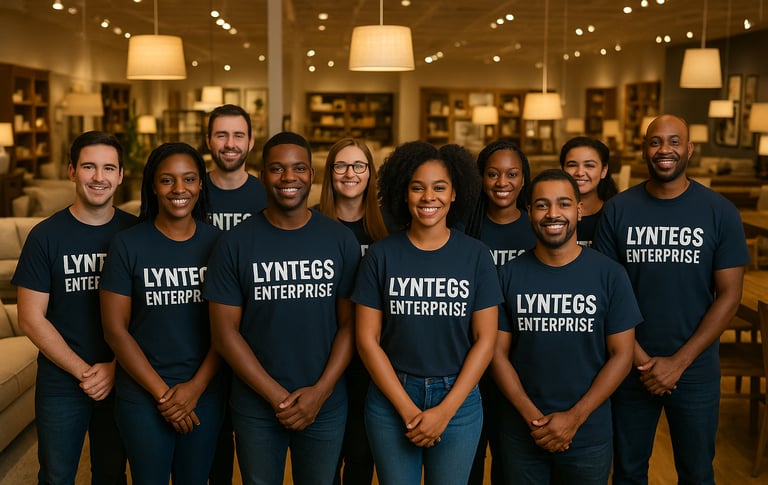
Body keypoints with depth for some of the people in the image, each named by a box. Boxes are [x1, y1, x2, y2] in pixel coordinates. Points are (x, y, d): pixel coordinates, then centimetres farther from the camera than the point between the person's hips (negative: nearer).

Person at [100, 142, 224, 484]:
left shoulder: (217, 242, -2)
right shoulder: (128, 244, -7)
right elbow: (115, 330, -7)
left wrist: (196, 387, -10)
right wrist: (162, 392, -10)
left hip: (205, 392, 2)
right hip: (142, 396, -2)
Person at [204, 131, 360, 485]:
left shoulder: (340, 240, -1)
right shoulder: (235, 244, -5)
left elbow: (350, 324, -1)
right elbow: (224, 331, -6)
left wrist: (320, 392, -12)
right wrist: (277, 397, -11)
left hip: (326, 407, 1)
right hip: (256, 407, -1)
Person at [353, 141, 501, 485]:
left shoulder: (476, 256, -2)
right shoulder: (381, 256, -3)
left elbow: (485, 340, -3)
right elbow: (367, 339, -4)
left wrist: (445, 411, -10)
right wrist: (408, 409, -11)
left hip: (458, 401, 0)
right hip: (391, 399, 0)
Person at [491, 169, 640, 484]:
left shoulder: (610, 275, -5)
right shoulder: (509, 275, -2)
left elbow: (621, 355, -5)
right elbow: (498, 352, -2)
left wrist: (574, 418, -12)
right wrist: (532, 416, -13)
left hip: (588, 436, -1)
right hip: (520, 434, 1)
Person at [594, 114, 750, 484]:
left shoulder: (720, 212, -5)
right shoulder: (618, 210, -4)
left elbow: (729, 295, -6)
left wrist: (678, 363, -12)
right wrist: (640, 359, -11)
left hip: (696, 373, 0)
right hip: (629, 369, 1)